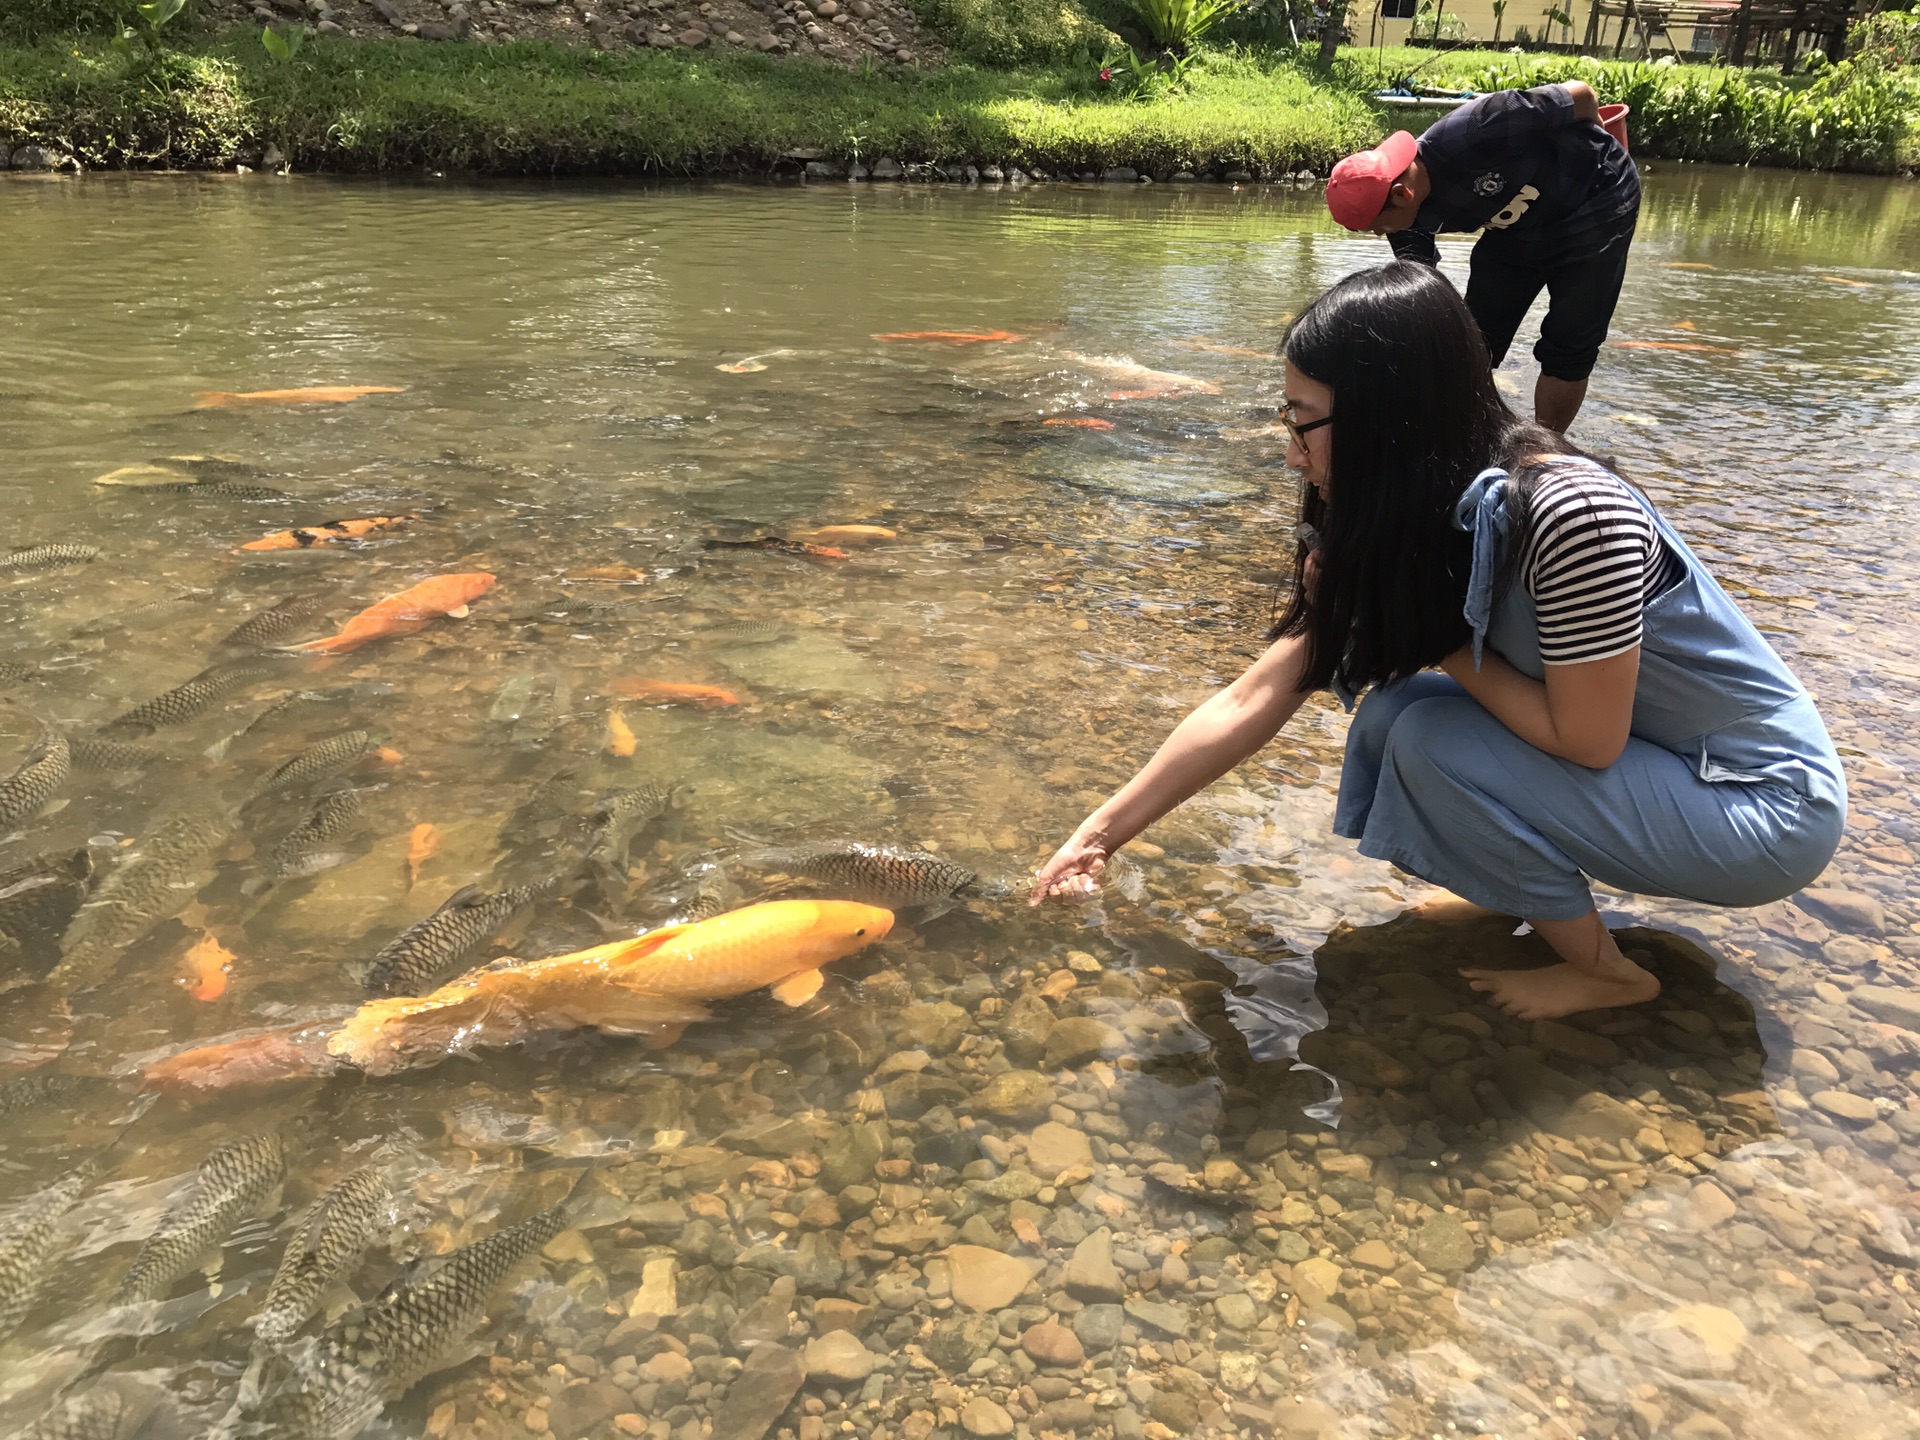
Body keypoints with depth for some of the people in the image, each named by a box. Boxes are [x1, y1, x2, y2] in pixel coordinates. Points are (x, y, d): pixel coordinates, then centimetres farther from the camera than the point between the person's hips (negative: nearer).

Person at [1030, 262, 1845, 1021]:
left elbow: (1584, 739, -23)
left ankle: (1603, 972, -3)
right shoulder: (1398, 532, -6)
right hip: (1655, 764, 7)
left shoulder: (1570, 514, -31)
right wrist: (1104, 832, -5)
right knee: (1390, 716, -9)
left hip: (1768, 802, -7)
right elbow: (1251, 704, -5)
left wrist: (1444, 643, -17)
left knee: (1432, 741, -22)